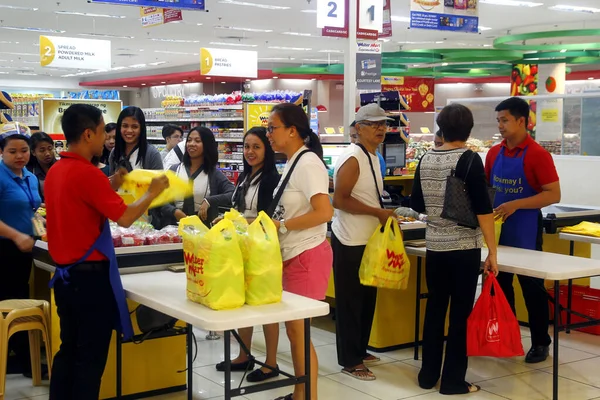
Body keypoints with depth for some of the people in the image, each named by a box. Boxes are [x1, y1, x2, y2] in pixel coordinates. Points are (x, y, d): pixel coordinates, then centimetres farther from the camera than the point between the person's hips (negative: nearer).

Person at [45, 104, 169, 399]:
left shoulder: (56, 171, 9)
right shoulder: (87, 173, -19)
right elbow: (125, 218, -20)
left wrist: (110, 186, 16)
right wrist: (152, 192, -5)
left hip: (65, 274, 9)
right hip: (90, 275, -9)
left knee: (68, 350, 16)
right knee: (91, 357, 1)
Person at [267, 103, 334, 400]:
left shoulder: (308, 164, -17)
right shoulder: (292, 163, 12)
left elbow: (324, 212, -27)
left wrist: (280, 226, -20)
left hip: (307, 257, -9)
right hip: (293, 256, 9)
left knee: (299, 331, -3)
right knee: (294, 330, 14)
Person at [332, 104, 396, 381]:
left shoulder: (373, 157, 12)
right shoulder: (353, 158, -18)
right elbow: (339, 200, -23)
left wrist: (384, 217, 6)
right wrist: (377, 212, -20)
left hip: (368, 240, 10)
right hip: (351, 242, -9)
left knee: (366, 299, 17)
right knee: (350, 302, -1)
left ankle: (360, 351, 30)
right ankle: (349, 361, 8)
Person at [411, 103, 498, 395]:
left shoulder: (425, 160, 4)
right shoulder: (469, 159, -11)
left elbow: (417, 205, 12)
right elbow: (483, 209, -14)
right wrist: (492, 252, -11)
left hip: (434, 246, 5)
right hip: (464, 247, -5)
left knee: (435, 309, 14)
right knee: (460, 313, 3)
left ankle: (428, 374, 21)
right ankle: (453, 380, 9)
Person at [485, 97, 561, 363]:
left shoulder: (537, 154, -12)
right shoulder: (494, 153, 5)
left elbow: (554, 194, -15)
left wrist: (516, 205, -22)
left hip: (525, 232, -6)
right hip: (497, 230, 6)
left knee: (532, 287, 4)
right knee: (500, 285, 13)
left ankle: (540, 343, 16)